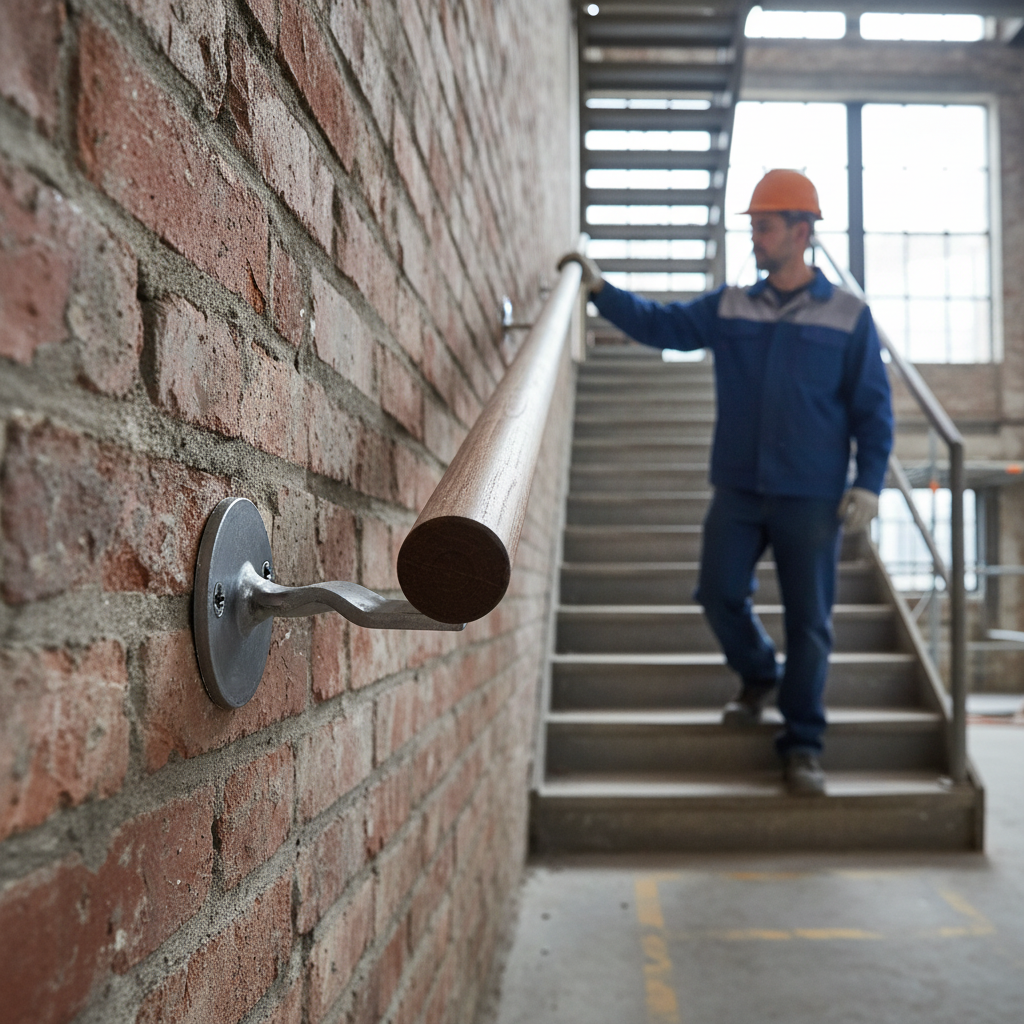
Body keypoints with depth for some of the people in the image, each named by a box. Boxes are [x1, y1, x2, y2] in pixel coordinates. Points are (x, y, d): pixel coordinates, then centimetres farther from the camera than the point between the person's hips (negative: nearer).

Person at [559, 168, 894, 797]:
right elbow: (659, 324, 6)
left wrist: (869, 483, -7)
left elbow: (873, 409, 1)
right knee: (720, 594, 2)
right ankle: (759, 677, 33)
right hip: (737, 491, 3)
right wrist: (600, 287, -6)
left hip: (812, 498, -3)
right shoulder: (729, 308, 8)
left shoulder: (848, 315, 0)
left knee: (809, 621, 1)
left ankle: (802, 745, 15)